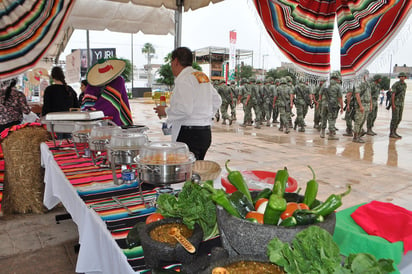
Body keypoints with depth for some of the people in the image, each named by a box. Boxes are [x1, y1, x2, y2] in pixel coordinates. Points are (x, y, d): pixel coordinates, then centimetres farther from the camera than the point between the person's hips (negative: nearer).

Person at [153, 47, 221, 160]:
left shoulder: (184, 80, -13)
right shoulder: (203, 76, 14)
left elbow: (184, 109, -23)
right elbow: (217, 101, 19)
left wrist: (166, 111, -8)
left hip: (189, 134, -9)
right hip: (206, 132, 9)